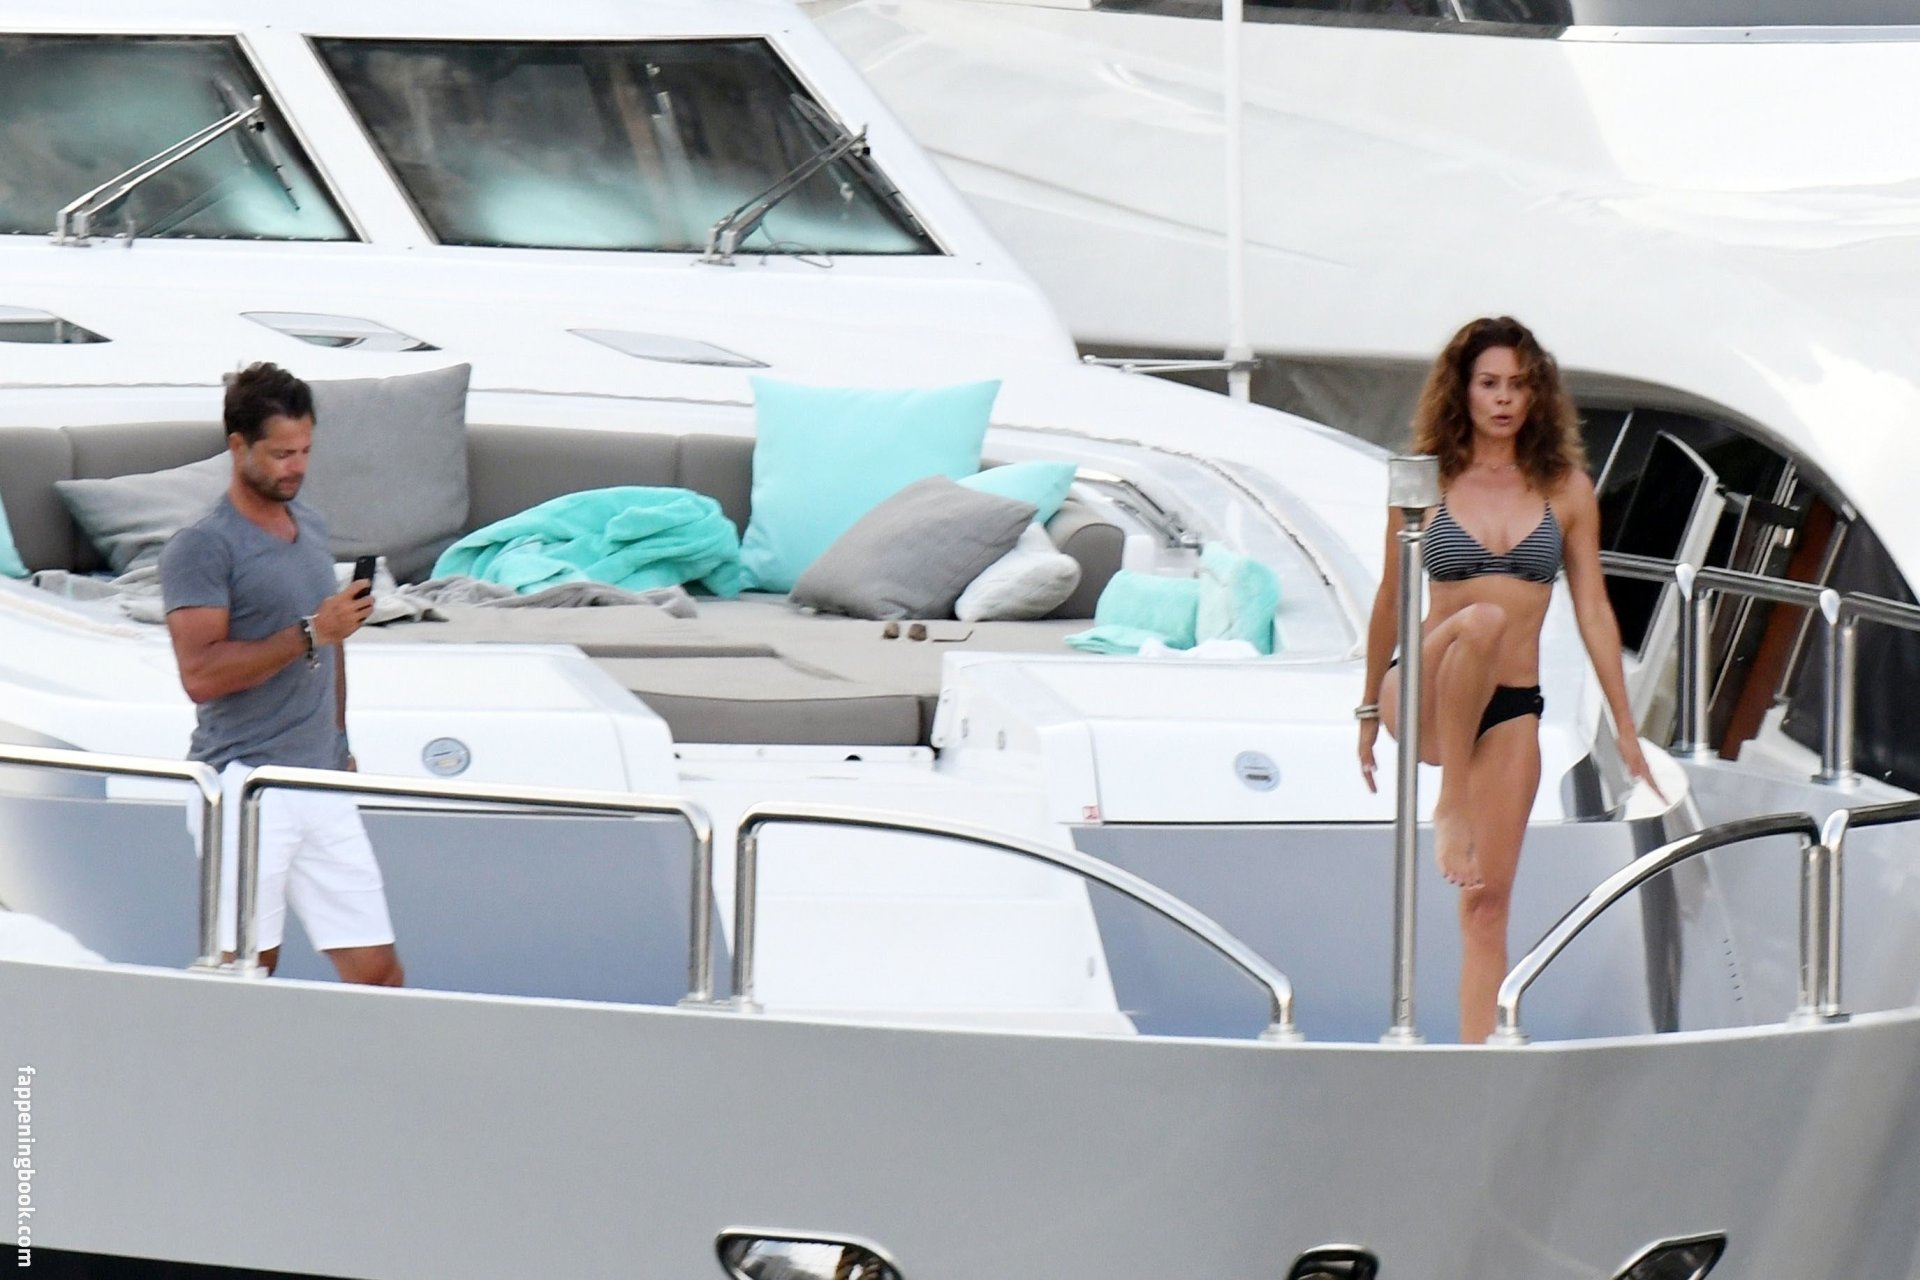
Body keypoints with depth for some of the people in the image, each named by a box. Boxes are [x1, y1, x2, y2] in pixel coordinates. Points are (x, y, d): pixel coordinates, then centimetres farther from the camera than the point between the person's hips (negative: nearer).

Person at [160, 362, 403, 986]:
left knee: (378, 973, 1)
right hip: (245, 786, -7)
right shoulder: (202, 548, -10)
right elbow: (200, 673, -20)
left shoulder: (310, 525, 15)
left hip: (322, 783, 7)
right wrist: (309, 634, -21)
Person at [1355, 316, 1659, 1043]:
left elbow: (1592, 610, 7)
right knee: (1483, 619, -36)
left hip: (1511, 711, 2)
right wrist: (1370, 710, 16)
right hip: (1426, 699, -2)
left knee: (1489, 901, -3)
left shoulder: (1565, 489, 5)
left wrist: (1625, 728, 5)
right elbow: (1391, 602, 10)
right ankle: (1449, 812, -28)